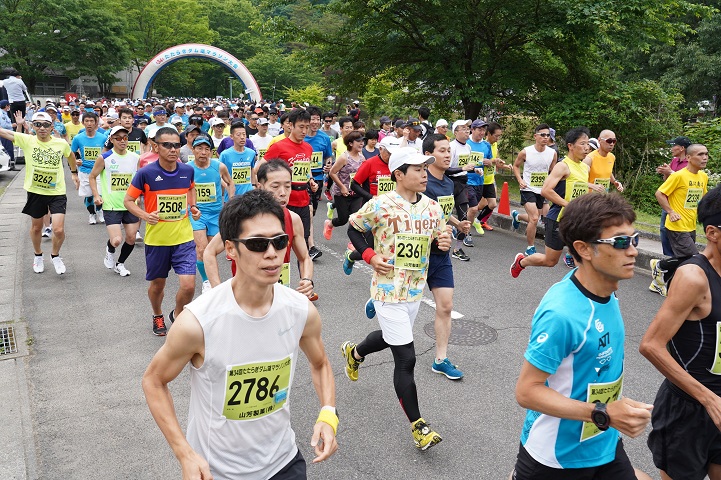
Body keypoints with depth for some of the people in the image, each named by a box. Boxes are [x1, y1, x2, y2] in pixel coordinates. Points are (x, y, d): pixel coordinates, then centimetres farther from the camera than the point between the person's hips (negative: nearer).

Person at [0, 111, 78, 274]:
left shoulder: (61, 143, -6)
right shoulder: (27, 140, -9)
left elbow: (70, 156, 16)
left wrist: (74, 173, 25)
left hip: (57, 192, -1)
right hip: (35, 192, 1)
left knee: (59, 230, -10)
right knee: (36, 228, 18)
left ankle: (55, 255, 20)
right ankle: (38, 256, 44)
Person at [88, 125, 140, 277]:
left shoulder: (134, 157, 2)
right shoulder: (104, 158, -7)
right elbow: (92, 176, 4)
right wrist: (96, 195, -8)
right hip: (111, 206, -4)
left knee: (131, 238, 6)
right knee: (117, 240, -12)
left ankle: (120, 263, 31)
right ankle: (110, 250, 25)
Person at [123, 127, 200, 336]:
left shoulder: (187, 170, -3)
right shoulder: (146, 173, -12)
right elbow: (128, 200, -1)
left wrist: (193, 206, 2)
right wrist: (145, 215, -18)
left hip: (184, 238, 1)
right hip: (156, 239, -1)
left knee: (188, 286, -8)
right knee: (157, 284, 15)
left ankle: (177, 315, 24)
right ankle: (158, 317, 46)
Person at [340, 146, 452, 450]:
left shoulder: (432, 207, 1)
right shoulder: (380, 206, -15)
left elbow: (436, 241, 13)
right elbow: (353, 229, -2)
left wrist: (443, 243, -10)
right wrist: (370, 256, -14)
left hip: (416, 289, 7)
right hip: (389, 290, -7)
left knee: (389, 337, 27)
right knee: (406, 359, -6)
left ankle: (354, 353, 60)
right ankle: (417, 425, 8)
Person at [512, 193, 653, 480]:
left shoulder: (606, 290, -5)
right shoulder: (561, 313, -30)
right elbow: (527, 391, -25)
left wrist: (616, 404, 12)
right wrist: (603, 414, -28)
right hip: (557, 457, -7)